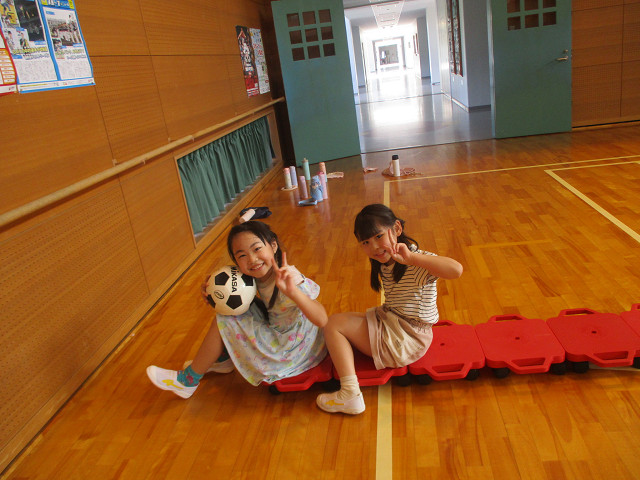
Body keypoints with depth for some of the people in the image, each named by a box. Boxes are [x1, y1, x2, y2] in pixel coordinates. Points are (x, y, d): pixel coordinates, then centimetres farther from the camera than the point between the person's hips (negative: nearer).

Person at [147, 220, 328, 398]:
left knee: (222, 322, -7)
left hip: (288, 349, -8)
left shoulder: (289, 279, -30)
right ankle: (223, 358, 26)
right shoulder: (260, 273, -5)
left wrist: (292, 291, -56)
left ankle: (188, 380, 12)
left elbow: (322, 320, -40)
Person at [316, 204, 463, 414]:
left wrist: (411, 257, -44)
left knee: (334, 324, -9)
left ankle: (350, 395, -11)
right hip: (389, 323, 10)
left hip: (406, 341, -10)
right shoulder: (385, 263, 6)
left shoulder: (416, 264, -22)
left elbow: (456, 270, -42)